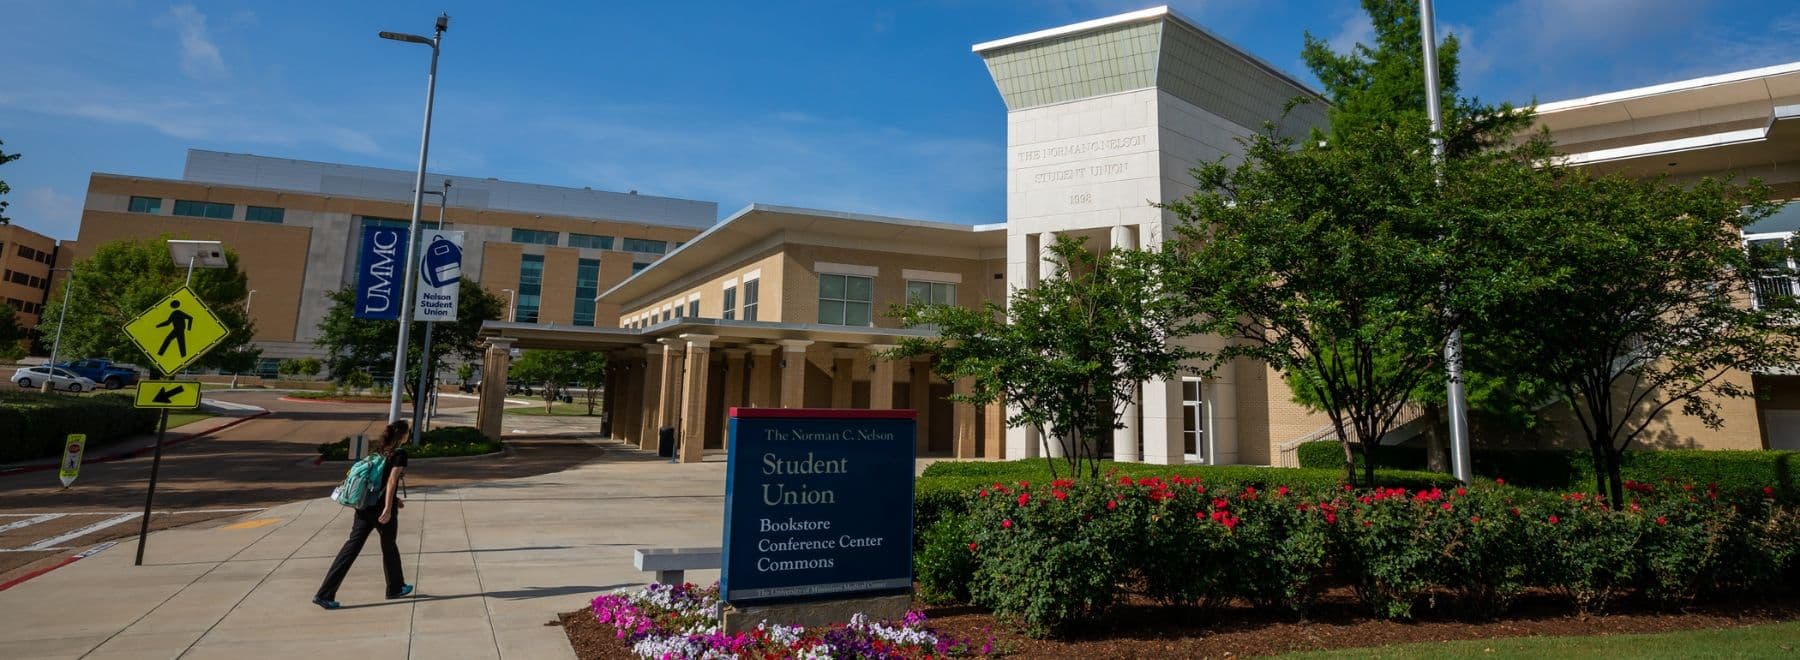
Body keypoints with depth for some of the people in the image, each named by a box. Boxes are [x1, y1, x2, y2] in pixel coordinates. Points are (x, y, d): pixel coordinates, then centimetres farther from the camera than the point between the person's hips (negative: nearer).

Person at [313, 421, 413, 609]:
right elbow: (392, 480, -18)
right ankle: (395, 588, 28)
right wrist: (388, 508, -21)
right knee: (389, 547, 11)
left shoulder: (379, 450, 14)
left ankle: (324, 594, -3)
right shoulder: (400, 453, -9)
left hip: (365, 506, 6)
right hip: (382, 508, -6)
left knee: (352, 546, 3)